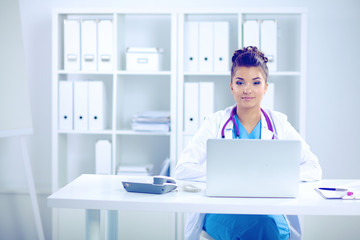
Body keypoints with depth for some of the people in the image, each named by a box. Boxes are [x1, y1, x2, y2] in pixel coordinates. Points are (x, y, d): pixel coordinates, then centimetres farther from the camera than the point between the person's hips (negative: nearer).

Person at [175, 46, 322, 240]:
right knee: (257, 223, -36)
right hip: (221, 211, -2)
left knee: (266, 223, -34)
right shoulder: (216, 123, 5)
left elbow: (314, 169, 6)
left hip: (269, 210, 2)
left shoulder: (279, 124, 10)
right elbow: (182, 169, -3)